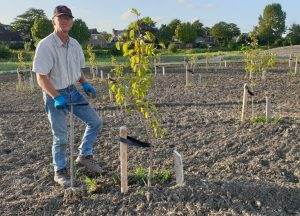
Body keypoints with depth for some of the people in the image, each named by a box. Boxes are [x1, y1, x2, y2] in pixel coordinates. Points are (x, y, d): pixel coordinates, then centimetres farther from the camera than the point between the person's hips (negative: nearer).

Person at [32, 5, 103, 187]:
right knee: (61, 137, 2)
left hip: (73, 91, 7)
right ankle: (60, 171, 24)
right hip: (54, 94, -6)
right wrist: (57, 98, -29)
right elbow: (41, 77, -19)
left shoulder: (75, 45, 4)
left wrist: (85, 84, -1)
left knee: (95, 122, 7)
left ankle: (84, 156, 25)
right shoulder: (46, 46, -17)